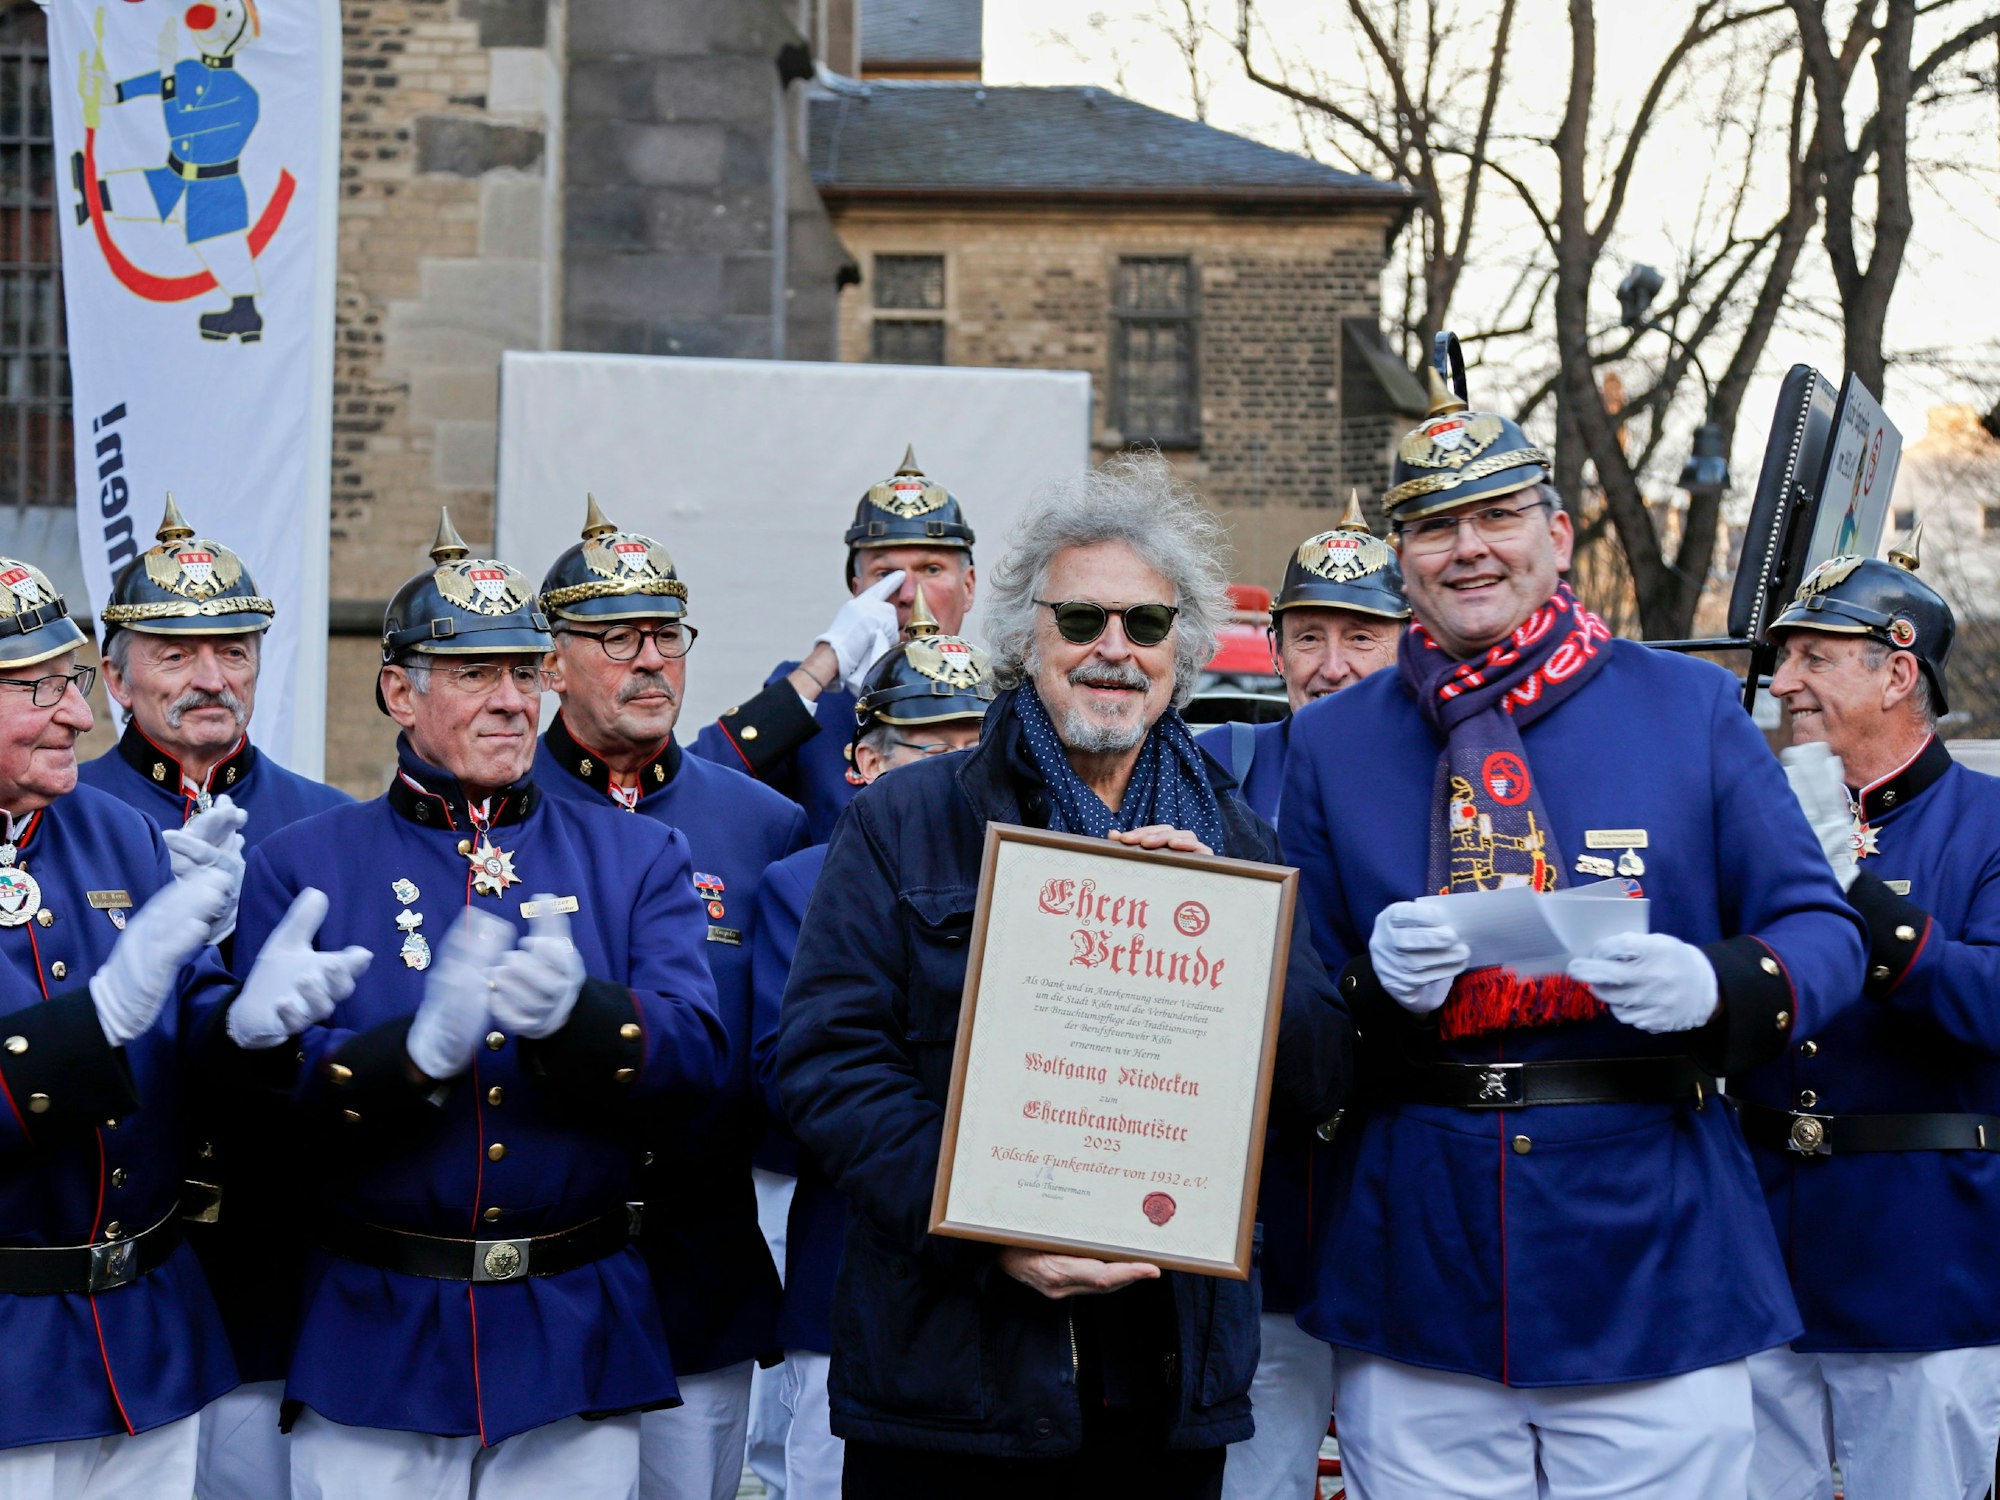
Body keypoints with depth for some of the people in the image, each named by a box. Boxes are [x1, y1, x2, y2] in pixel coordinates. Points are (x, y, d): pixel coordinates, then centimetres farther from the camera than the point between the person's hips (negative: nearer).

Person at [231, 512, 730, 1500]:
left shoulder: (638, 857, 7)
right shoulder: (299, 865, 3)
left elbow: (698, 1056, -7)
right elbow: (274, 1092, -8)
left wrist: (576, 1012, -27)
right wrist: (420, 1047, -27)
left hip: (576, 1344, 1)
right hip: (371, 1346, -1)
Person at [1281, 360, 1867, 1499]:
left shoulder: (1691, 708, 4)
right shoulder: (1332, 741, 8)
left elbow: (1822, 931, 1)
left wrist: (1715, 985, -20)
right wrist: (1378, 985, -15)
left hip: (1653, 1265, -1)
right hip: (1418, 1285, 1)